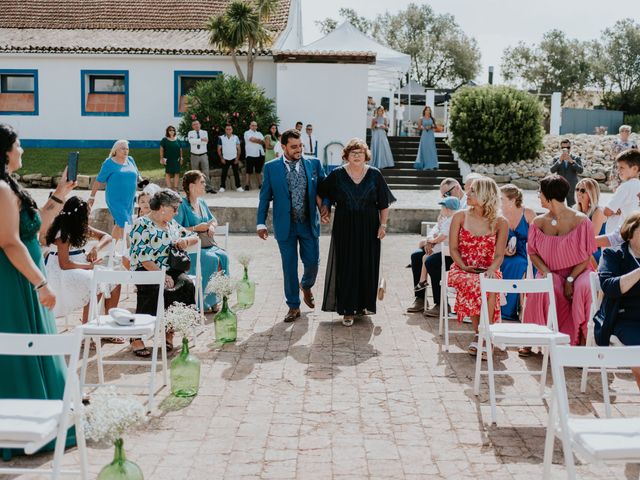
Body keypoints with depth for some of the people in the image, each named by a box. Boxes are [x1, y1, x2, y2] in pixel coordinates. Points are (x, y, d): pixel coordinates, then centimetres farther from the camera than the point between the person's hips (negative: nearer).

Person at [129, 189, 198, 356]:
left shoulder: (172, 224, 19)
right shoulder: (142, 224, -4)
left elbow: (194, 237, 26)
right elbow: (142, 256, -14)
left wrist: (185, 240, 1)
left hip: (170, 270, 6)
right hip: (145, 270, -6)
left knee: (187, 284, -25)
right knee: (154, 288, -37)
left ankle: (170, 331, -15)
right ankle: (136, 338, -29)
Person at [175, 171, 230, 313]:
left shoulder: (202, 202, 17)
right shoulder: (182, 205, -7)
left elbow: (213, 219, 29)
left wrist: (212, 226, 6)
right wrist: (196, 228, -15)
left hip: (207, 245, 7)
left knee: (223, 256, -21)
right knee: (212, 259, -29)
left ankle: (219, 295, -15)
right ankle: (207, 302, -19)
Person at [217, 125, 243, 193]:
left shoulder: (236, 138, 4)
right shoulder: (221, 138, 1)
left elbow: (238, 149, 5)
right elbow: (219, 149, 4)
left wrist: (237, 158, -3)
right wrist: (221, 158, -4)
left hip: (234, 159, 1)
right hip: (225, 159, -1)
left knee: (236, 173, 0)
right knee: (224, 173, -1)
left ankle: (238, 187, 4)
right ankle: (222, 187, 5)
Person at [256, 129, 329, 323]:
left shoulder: (314, 164, 1)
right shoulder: (271, 168, -1)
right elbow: (264, 197, 2)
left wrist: (325, 206, -14)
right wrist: (261, 223, -3)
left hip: (309, 224, 1)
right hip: (285, 225, -1)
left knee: (312, 262, 5)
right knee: (289, 267, 5)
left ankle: (306, 286, 41)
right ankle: (293, 306, 20)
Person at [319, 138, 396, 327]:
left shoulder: (375, 175, -1)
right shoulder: (337, 175, -3)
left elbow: (384, 204, 2)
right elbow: (321, 194, 10)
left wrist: (383, 224, -4)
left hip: (369, 230, 1)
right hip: (344, 229, -1)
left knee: (367, 267, 7)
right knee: (346, 268, 0)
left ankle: (365, 304, 24)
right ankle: (348, 309, 5)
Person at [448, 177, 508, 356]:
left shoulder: (500, 222, 2)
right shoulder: (460, 217, 5)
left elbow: (499, 255, -3)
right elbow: (453, 248, 2)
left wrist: (491, 270, -24)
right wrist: (464, 267, -15)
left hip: (487, 271, 0)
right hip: (462, 269, 1)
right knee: (472, 284, -35)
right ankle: (480, 334, -23)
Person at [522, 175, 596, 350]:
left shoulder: (581, 221, -5)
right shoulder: (538, 222, 7)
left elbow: (586, 257, -5)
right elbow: (532, 252, 6)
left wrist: (570, 280, -17)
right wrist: (546, 273, -13)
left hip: (577, 270, -2)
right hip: (550, 271, 2)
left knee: (583, 289, -35)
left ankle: (582, 340, -21)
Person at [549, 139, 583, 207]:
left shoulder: (576, 158, 5)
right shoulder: (556, 158, 8)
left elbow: (580, 170, -9)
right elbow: (552, 170, -7)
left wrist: (571, 161, -20)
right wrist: (559, 160, -18)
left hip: (572, 188, -1)